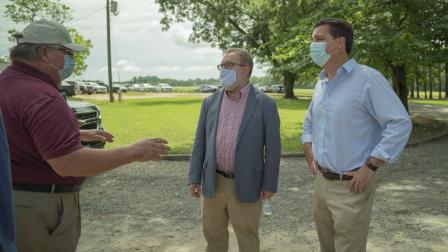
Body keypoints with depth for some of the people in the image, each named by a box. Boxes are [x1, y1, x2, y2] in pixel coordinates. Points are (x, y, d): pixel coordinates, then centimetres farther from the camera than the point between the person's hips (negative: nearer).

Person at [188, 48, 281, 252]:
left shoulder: (265, 104, -7)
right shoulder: (211, 102, 5)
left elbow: (272, 147, -6)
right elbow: (200, 143, 6)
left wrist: (270, 184, -6)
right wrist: (194, 177, 2)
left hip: (245, 185, -3)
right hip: (213, 183, 4)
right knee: (214, 235, 18)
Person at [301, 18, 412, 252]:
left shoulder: (368, 78, -15)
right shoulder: (320, 84, 8)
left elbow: (400, 124, -18)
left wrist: (369, 167, -19)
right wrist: (309, 155, 11)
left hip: (350, 186, -7)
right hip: (320, 181, 7)